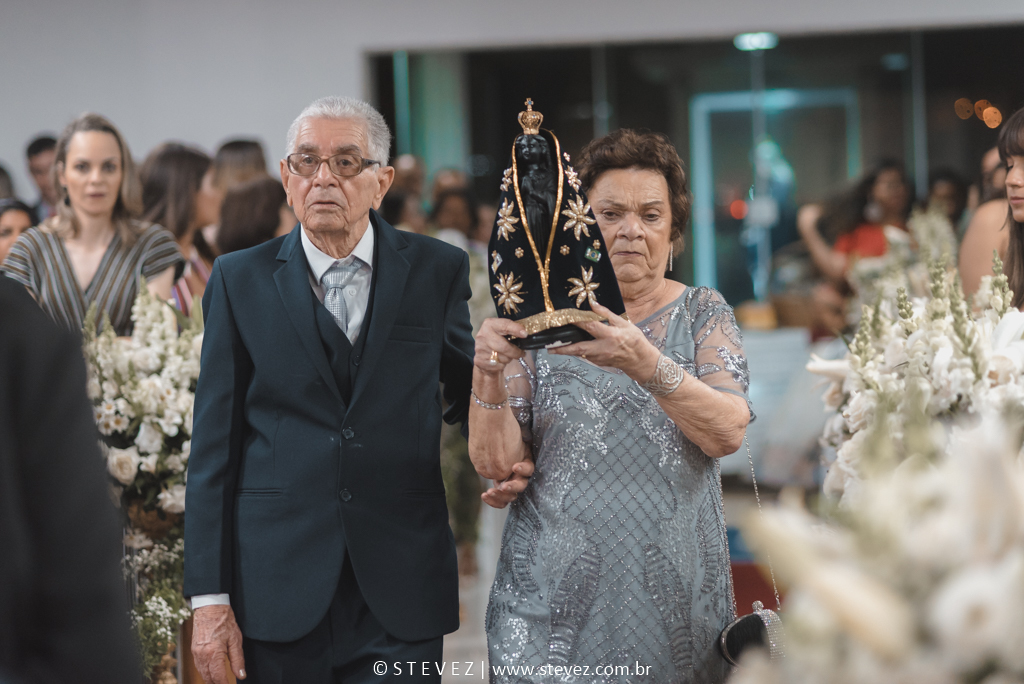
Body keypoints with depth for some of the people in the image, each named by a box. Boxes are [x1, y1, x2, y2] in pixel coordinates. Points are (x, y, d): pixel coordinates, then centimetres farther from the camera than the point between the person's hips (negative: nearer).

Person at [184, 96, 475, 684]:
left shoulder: (438, 271, 4)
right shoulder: (240, 280, 4)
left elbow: (469, 394, 18)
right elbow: (214, 448, 2)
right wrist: (209, 597, -3)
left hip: (402, 598, 0)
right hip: (280, 590, 0)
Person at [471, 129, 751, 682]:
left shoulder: (703, 314, 4)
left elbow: (728, 433, -13)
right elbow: (494, 461, -4)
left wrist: (646, 364, -29)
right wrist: (488, 376, -23)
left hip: (675, 589, 1)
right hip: (555, 593, 0)